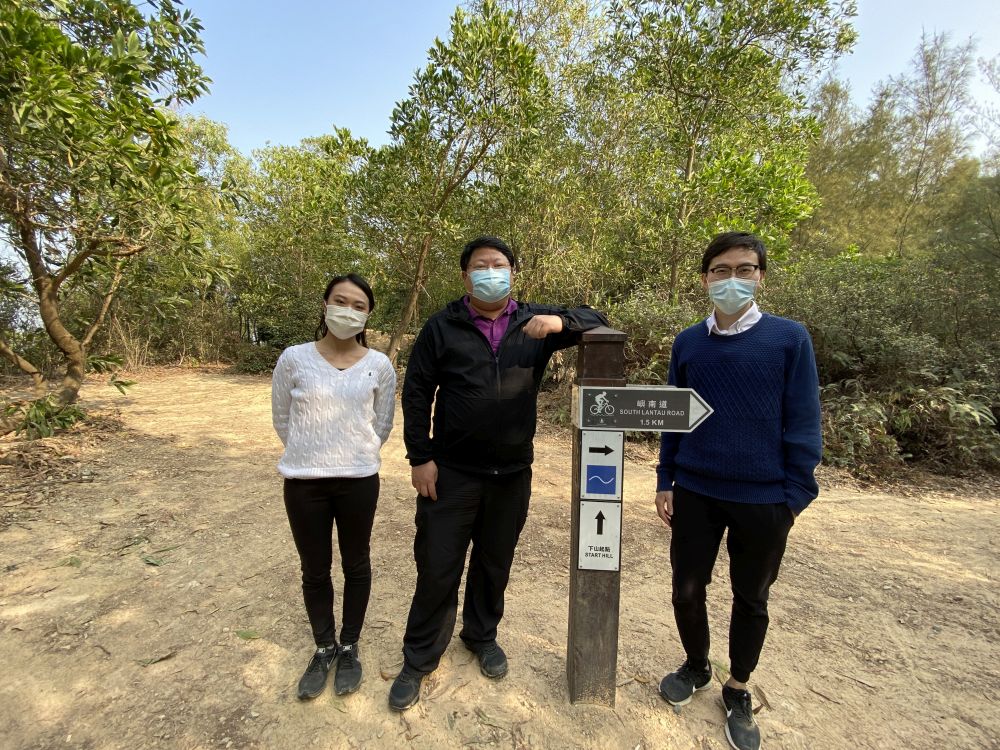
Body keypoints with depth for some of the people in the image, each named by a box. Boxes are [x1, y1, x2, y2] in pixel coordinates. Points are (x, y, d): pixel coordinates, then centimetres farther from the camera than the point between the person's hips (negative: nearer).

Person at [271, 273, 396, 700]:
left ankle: (350, 647, 37)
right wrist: (310, 454, 11)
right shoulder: (294, 359, -7)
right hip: (303, 482, 0)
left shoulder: (379, 366, -6)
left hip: (359, 480, 0)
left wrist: (354, 455, 10)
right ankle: (324, 649, 38)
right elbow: (281, 419, 6)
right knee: (315, 570, 15)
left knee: (355, 565, 15)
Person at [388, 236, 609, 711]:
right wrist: (420, 458, -8)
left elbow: (595, 321, -1)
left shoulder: (535, 322, 2)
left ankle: (482, 635, 44)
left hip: (512, 473, 2)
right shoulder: (442, 327, -2)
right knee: (437, 568, 8)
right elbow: (416, 392, -2)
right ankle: (418, 659, 30)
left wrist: (559, 321, -23)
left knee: (495, 563, 19)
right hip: (451, 473, -1)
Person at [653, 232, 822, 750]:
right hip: (695, 493, 2)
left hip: (763, 499, -2)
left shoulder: (790, 338, -7)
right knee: (687, 590, 13)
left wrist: (794, 495, -6)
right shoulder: (687, 343, 1)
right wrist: (665, 482, 5)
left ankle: (738, 691, 40)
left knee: (751, 599, 16)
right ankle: (695, 667, 42)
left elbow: (802, 424, -5)